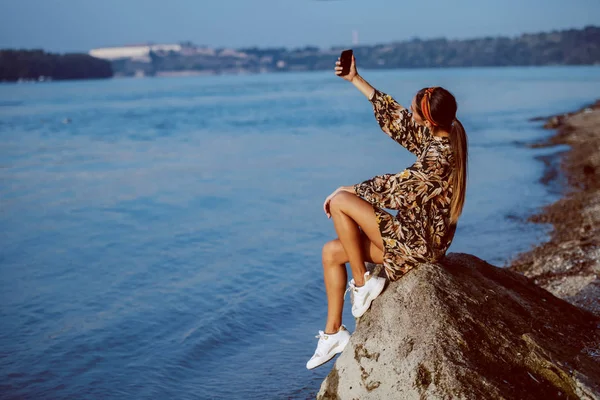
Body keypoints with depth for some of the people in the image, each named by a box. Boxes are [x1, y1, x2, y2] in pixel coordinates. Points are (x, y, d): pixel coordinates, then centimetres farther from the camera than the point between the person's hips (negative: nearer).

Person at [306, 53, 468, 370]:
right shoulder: (441, 136, 0)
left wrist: (348, 191, -5)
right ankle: (333, 332, 13)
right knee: (331, 252, 6)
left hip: (419, 242, -9)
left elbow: (396, 187, -18)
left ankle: (362, 282, -1)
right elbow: (395, 118, 7)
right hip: (415, 234, 9)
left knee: (339, 202, -14)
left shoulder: (439, 156, -26)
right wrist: (355, 79, 7)